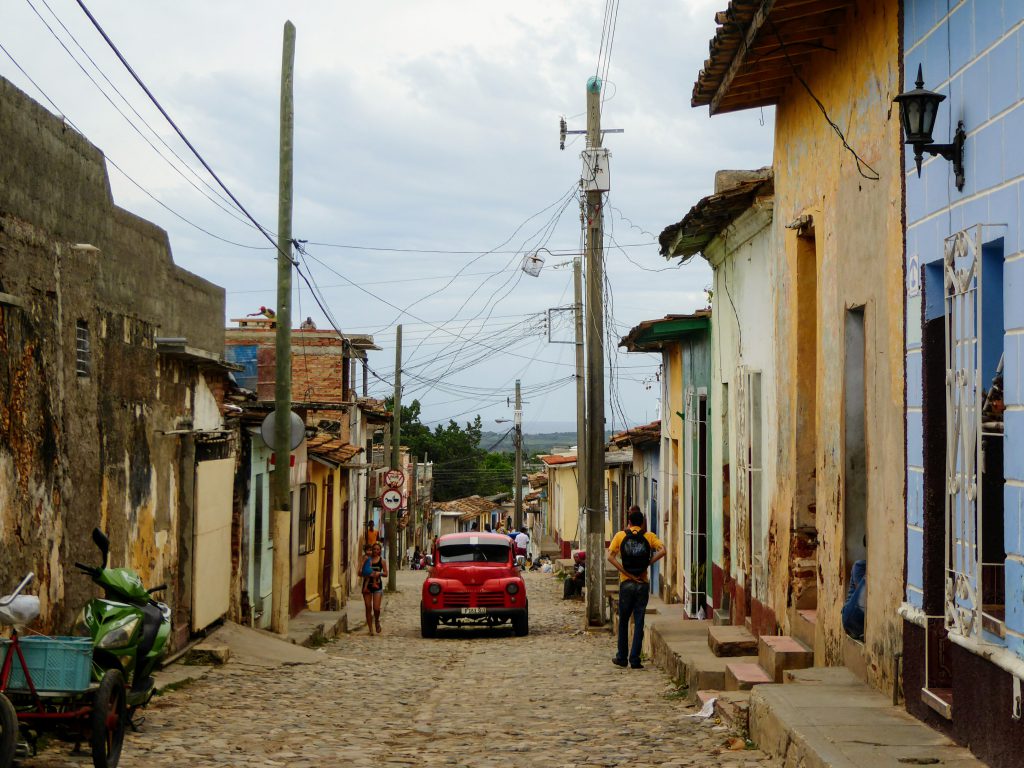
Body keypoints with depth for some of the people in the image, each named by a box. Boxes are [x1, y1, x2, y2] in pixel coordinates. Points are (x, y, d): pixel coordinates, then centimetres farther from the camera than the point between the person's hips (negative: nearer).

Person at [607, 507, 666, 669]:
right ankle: (635, 660, 1)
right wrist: (648, 564, -8)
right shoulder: (648, 536, 1)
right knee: (639, 622, 4)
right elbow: (662, 550, -14)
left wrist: (626, 573, -9)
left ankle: (622, 658, 19)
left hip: (626, 583, 0)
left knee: (623, 621, 14)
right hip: (642, 584, 0)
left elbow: (610, 556, -9)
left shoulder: (620, 536, 1)